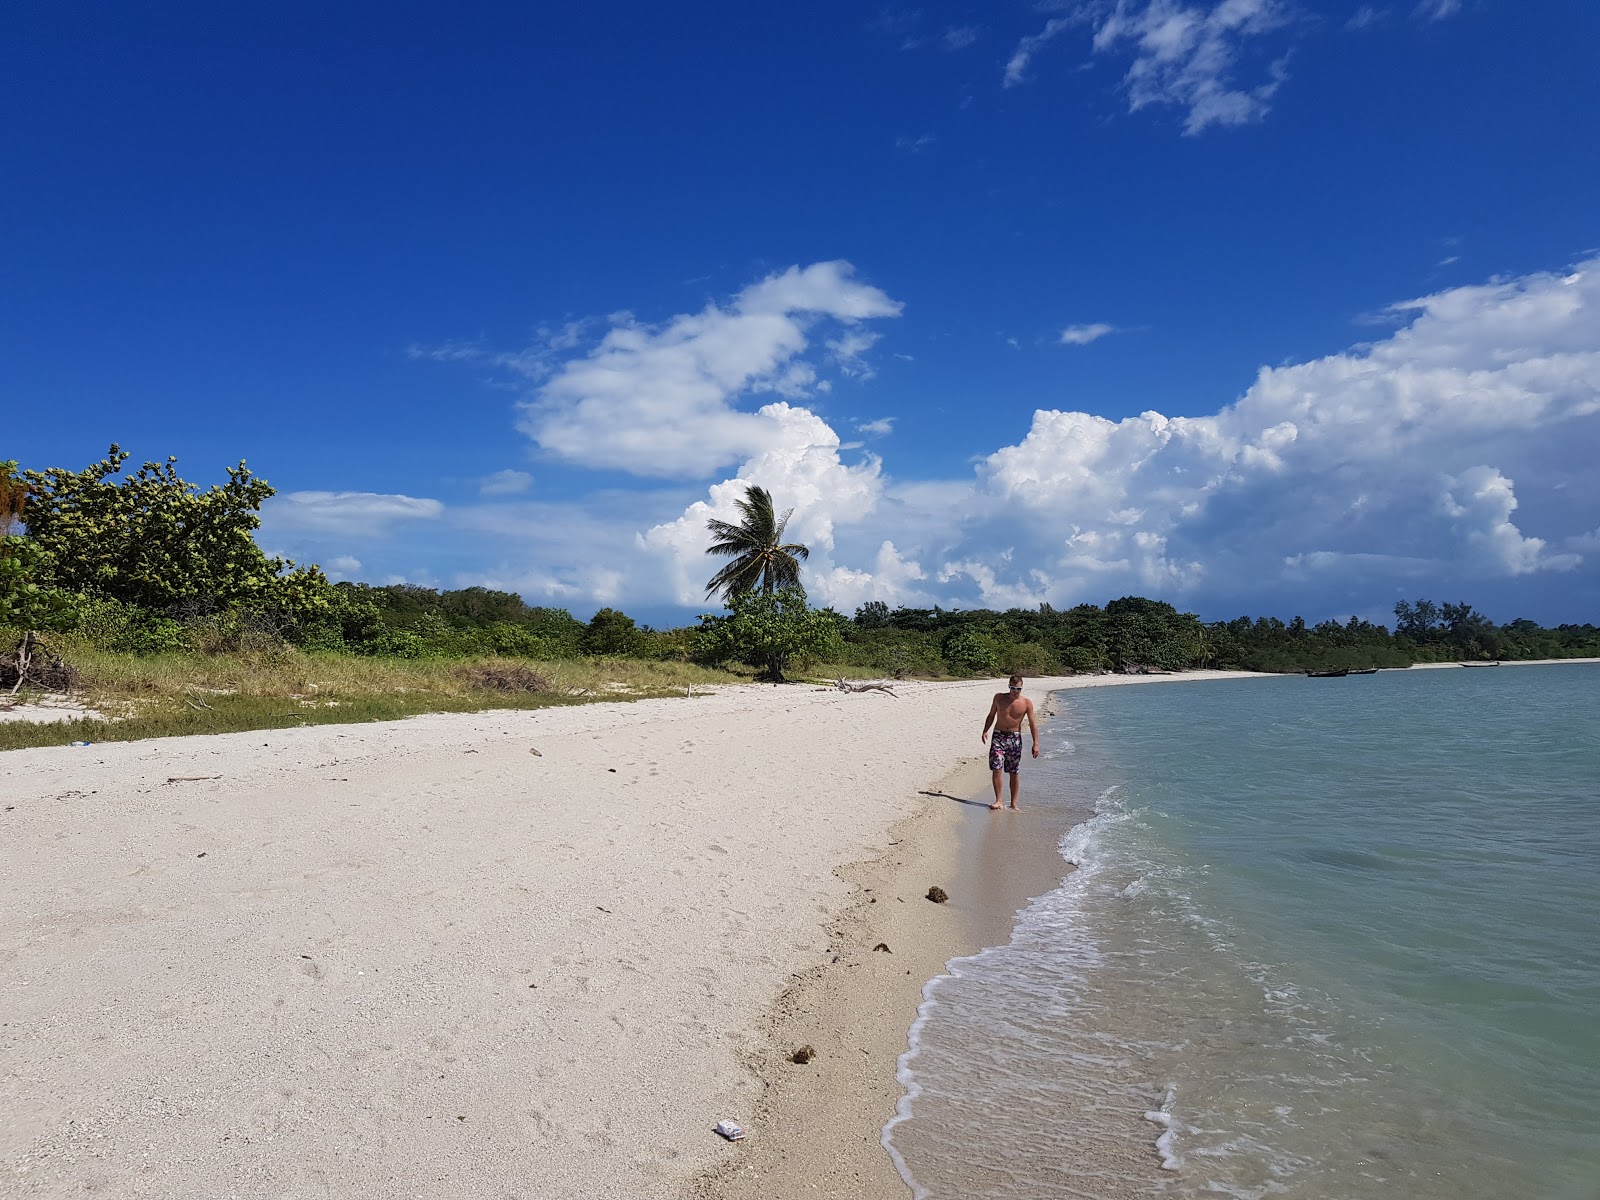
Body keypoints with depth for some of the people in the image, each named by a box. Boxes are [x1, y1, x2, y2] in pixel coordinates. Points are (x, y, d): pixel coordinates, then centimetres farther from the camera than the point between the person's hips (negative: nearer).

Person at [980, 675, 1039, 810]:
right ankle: (998, 801, -2)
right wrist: (985, 731, 1)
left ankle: (1013, 803, 14)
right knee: (997, 769, -9)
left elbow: (1033, 724, -4)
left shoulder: (1026, 703, -4)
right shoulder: (999, 697, 2)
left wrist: (1036, 743, -11)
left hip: (1015, 738, -1)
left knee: (1014, 773, 4)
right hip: (999, 736, 1)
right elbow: (991, 715, 12)